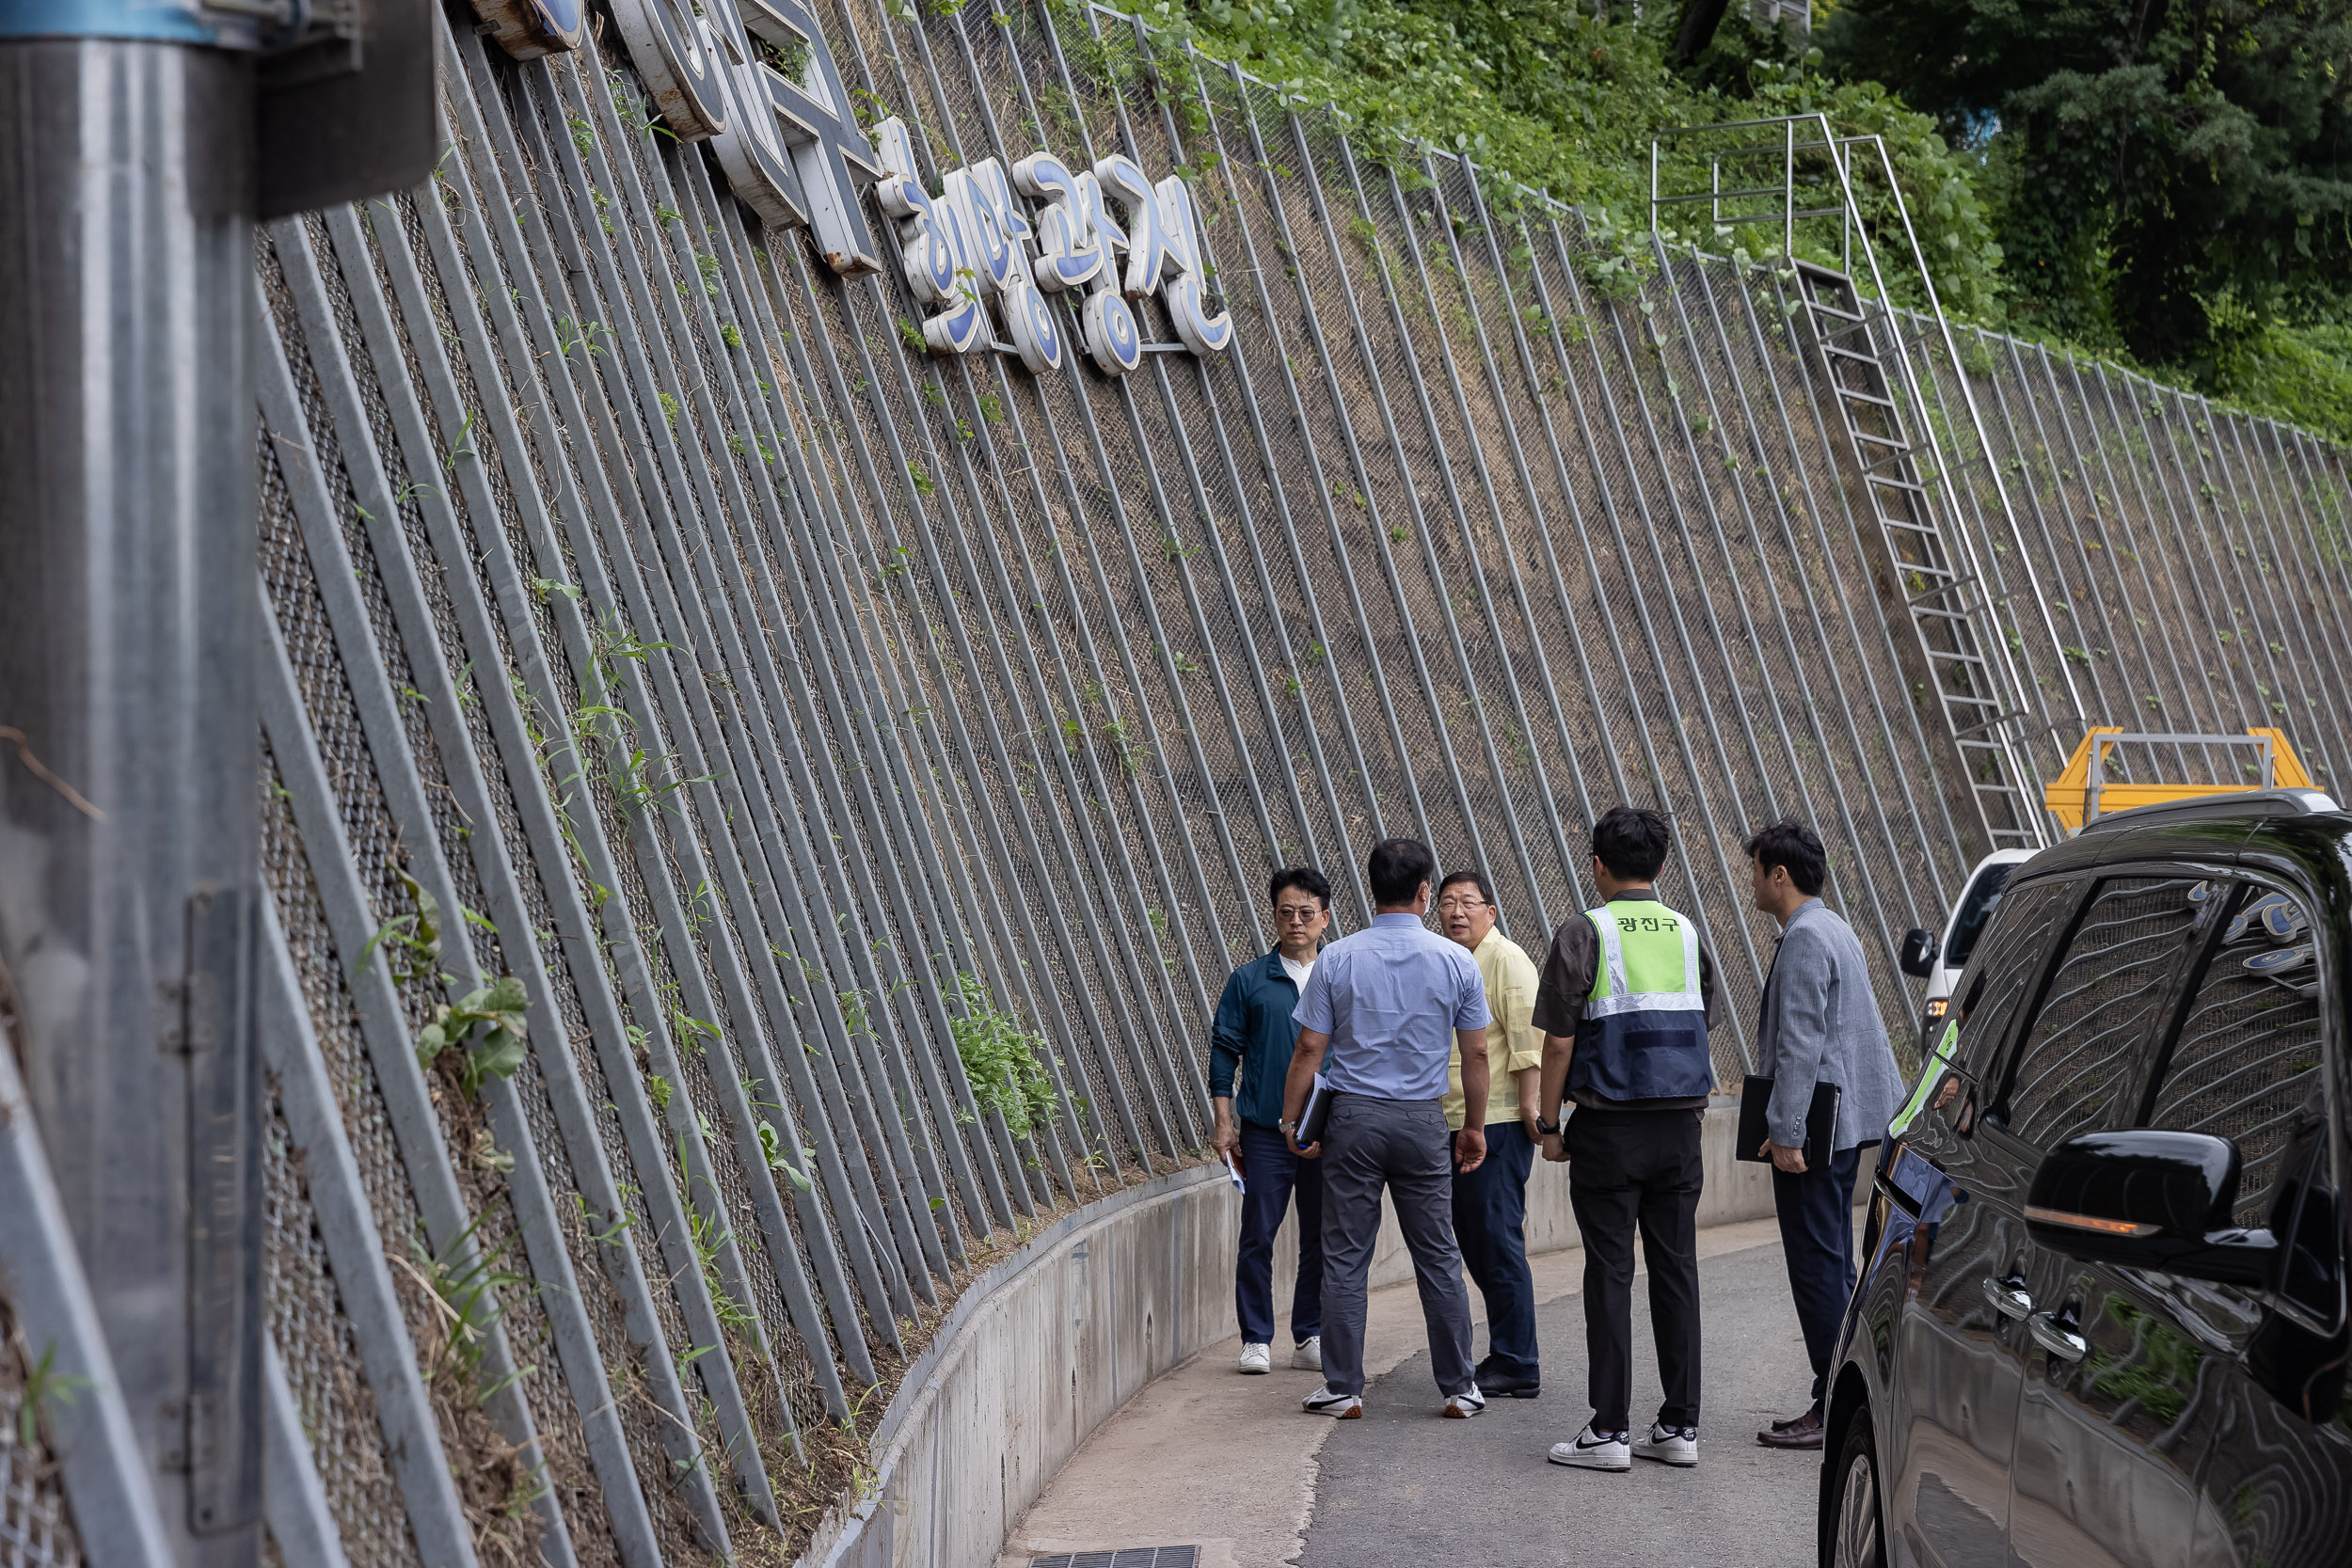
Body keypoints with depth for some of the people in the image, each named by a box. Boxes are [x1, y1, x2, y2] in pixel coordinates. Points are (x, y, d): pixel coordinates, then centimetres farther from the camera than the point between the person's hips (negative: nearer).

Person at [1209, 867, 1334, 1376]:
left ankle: (1310, 1336, 17)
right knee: (1258, 1236, -1)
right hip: (1266, 1129, -2)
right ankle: (1256, 1339, 7)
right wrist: (1224, 1122, -2)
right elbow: (1224, 1050, 4)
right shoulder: (1249, 981, 3)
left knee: (1321, 1238, 7)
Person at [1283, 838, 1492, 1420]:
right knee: (1439, 1259, 8)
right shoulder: (1456, 962, -1)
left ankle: (1343, 1388, 6)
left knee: (1345, 1258, 5)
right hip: (1422, 1119, 1)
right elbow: (1476, 1053, 2)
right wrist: (1475, 1127, 13)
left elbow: (1309, 1049, -3)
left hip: (1352, 1116, -1)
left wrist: (1292, 1120, 7)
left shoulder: (1337, 959, -4)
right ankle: (1458, 1387, 12)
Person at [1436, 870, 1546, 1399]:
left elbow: (1528, 1038, -16)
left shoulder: (1506, 959, -9)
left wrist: (1528, 1105, -21)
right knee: (1474, 1244, 12)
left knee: (1498, 1243, -8)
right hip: (1454, 1126, 9)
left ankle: (1515, 1366, -4)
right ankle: (1505, 1358, 19)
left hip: (1498, 1123, -9)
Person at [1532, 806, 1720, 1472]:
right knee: (1676, 1272, 8)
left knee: (1610, 1275, -1)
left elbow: (1559, 1042, -9)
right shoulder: (1689, 933, 9)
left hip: (1609, 1129, -5)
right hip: (1680, 1127, 5)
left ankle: (1609, 1430, 1)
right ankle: (1679, 1426, 11)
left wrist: (1549, 1125, -1)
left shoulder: (1585, 934, -7)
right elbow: (1703, 1028, 16)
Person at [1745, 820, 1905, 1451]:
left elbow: (1800, 1045, -22)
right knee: (1834, 1262, 15)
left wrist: (1785, 1132, -22)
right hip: (1847, 1122, 11)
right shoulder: (1835, 928, 17)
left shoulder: (1806, 938, -16)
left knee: (1817, 1263, -7)